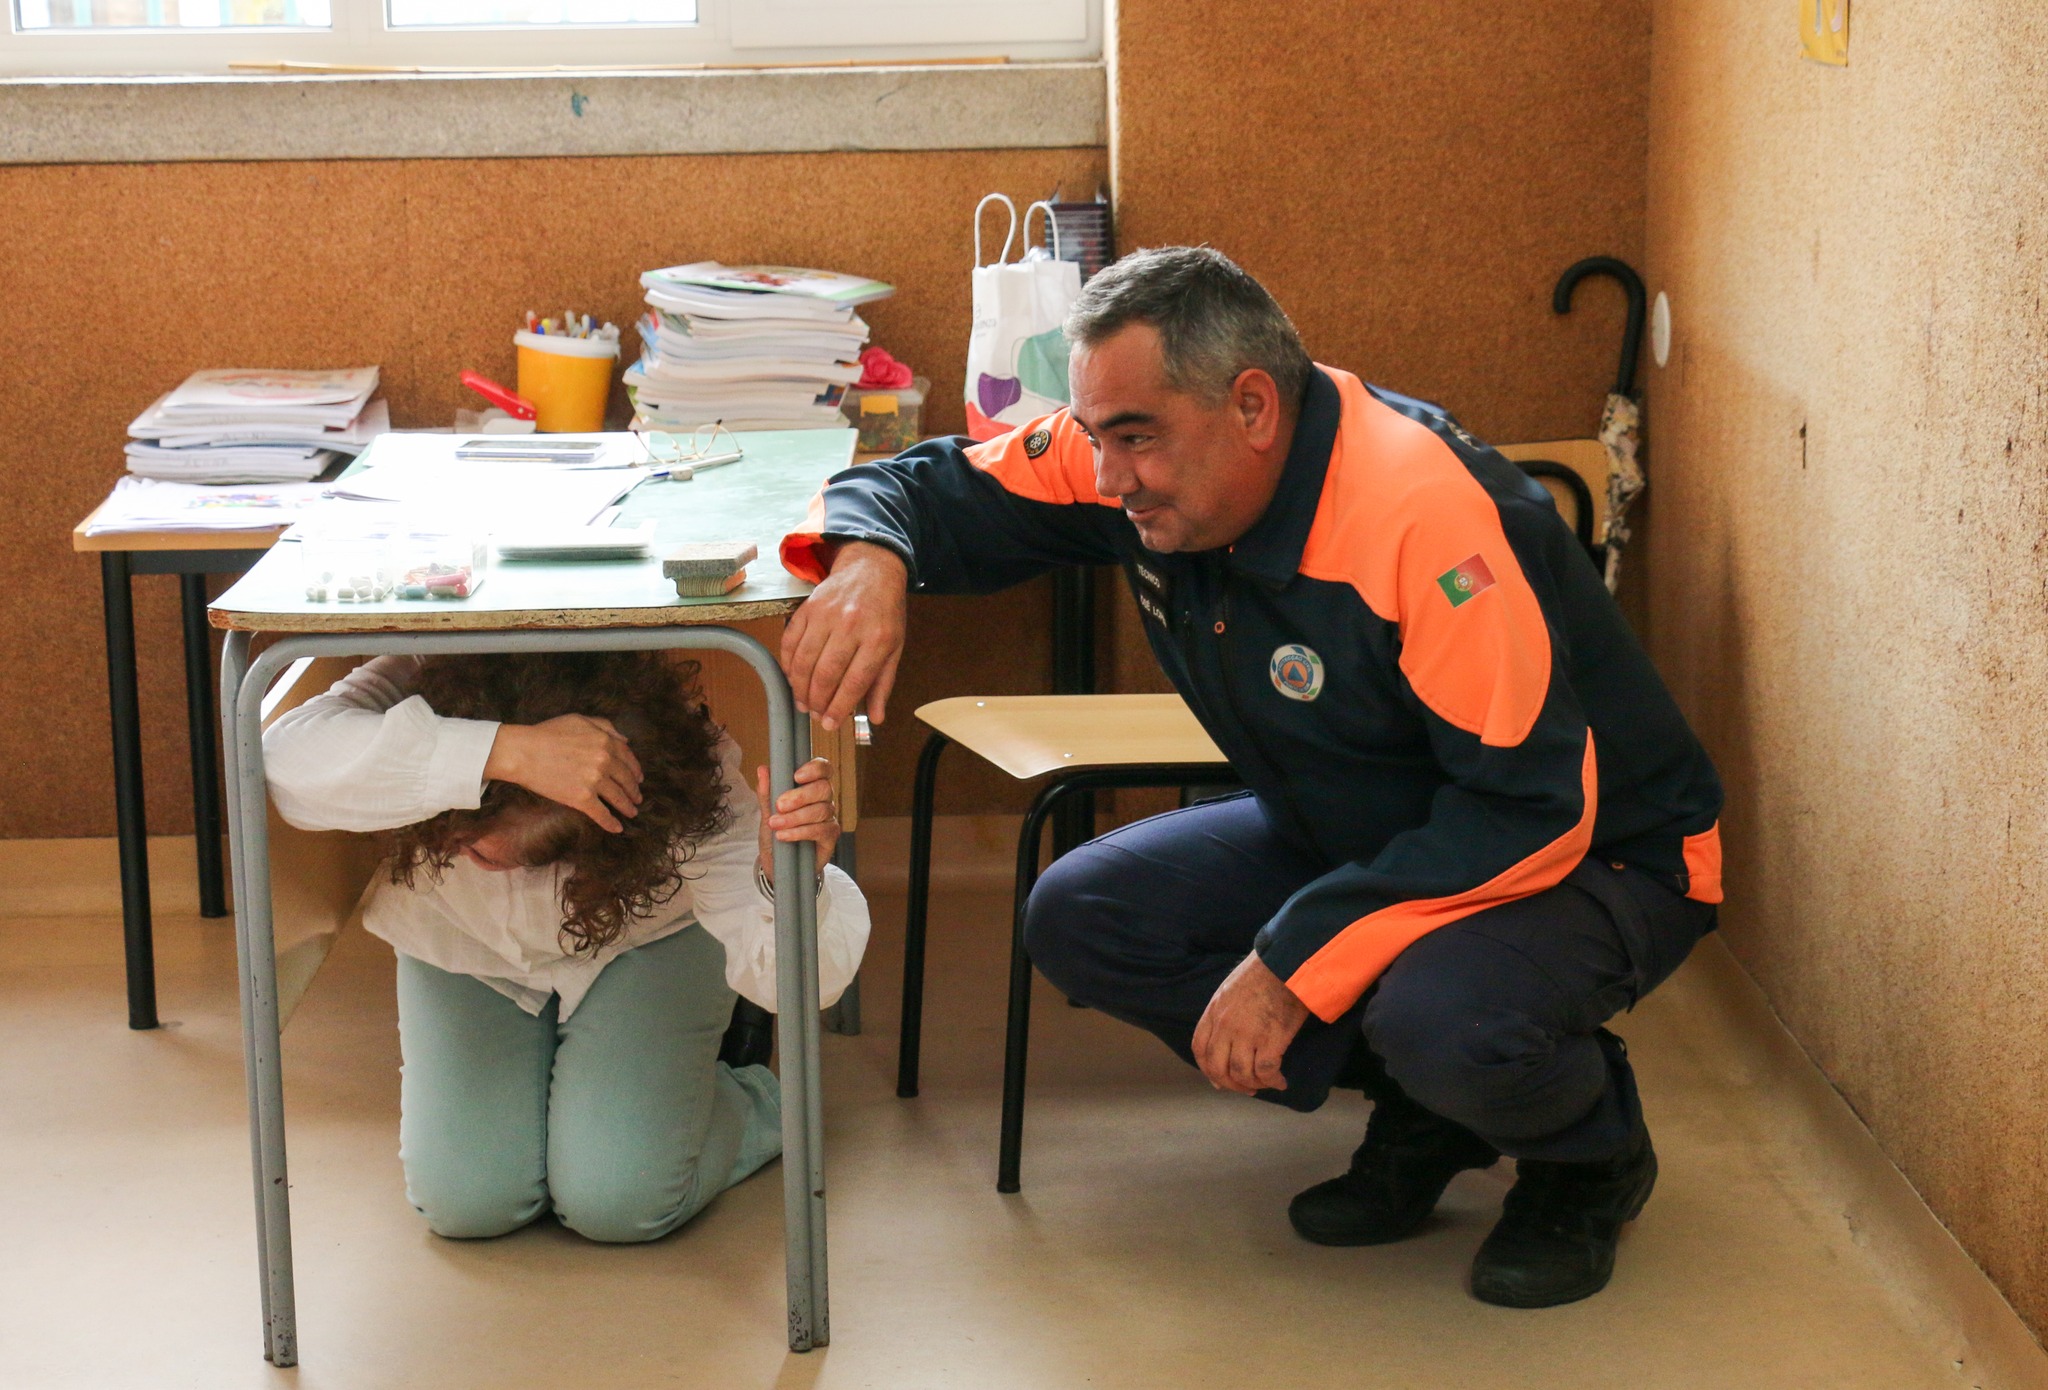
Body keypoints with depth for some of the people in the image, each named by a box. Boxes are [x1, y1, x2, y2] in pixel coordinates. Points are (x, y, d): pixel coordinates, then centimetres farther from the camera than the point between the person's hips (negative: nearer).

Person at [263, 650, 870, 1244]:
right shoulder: (424, 690, -36)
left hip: (644, 943, -2)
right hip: (464, 950, 2)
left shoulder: (688, 775, -36)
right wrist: (508, 751, -64)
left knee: (621, 1203, -18)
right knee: (466, 1202, -13)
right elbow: (288, 759, -57)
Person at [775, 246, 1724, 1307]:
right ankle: (1422, 1112, 5)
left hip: (1595, 856, -7)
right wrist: (869, 561, -28)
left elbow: (1535, 811, -33)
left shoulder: (1425, 517, -34)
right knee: (1079, 920, -8)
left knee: (1446, 1019, -38)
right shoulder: (1135, 457, -11)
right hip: (1353, 832, 8)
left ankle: (1590, 1154, 0)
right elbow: (934, 490, -2)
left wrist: (1292, 961, -32)